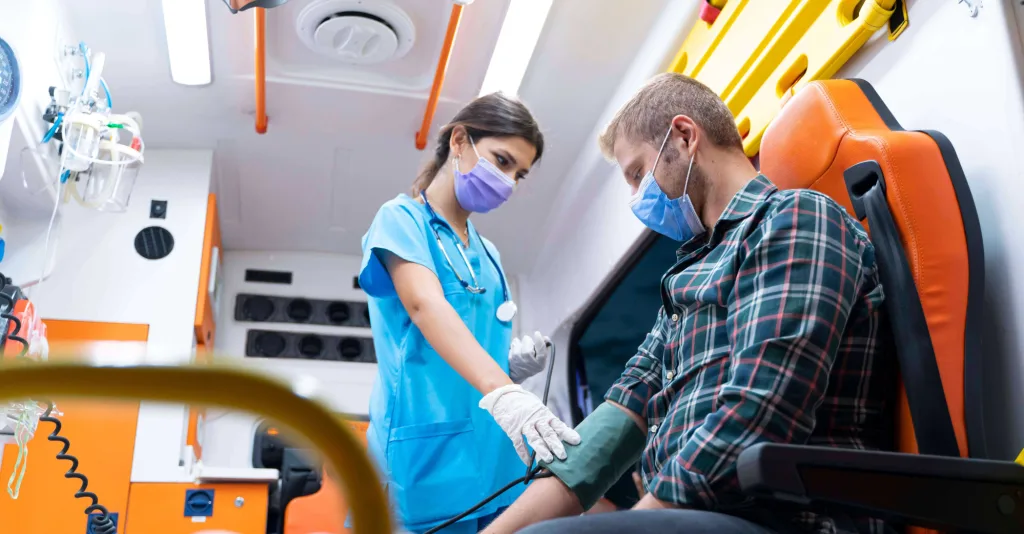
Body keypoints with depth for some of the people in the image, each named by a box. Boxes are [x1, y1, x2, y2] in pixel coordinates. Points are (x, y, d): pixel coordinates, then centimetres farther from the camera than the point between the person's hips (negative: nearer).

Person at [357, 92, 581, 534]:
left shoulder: (487, 255, 20)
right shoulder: (401, 218, -1)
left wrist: (515, 364, 0)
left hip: (496, 456, 7)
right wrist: (501, 391, -36)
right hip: (430, 453, -6)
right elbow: (425, 306, -20)